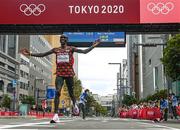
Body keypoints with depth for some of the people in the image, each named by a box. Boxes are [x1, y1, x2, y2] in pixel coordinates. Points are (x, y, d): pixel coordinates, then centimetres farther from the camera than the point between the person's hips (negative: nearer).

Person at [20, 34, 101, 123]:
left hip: (69, 73, -1)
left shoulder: (71, 49, 5)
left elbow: (84, 51, -2)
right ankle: (56, 115, -20)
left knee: (71, 93, 9)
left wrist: (93, 46, -14)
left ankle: (74, 104, 45)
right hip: (59, 74, 1)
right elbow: (42, 55, 12)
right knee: (57, 92, -16)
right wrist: (30, 54, 6)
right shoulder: (55, 50, 11)